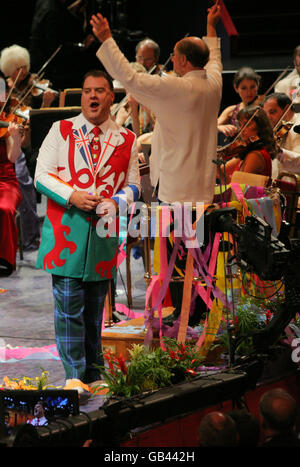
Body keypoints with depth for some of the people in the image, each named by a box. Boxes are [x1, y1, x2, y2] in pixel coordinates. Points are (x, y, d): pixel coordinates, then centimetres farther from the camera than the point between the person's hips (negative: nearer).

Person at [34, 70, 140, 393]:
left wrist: (116, 201, -9)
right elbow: (42, 175, 2)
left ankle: (93, 373, 18)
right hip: (65, 229, -2)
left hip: (103, 230, 2)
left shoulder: (126, 140, 11)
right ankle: (74, 375, -1)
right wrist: (72, 196, -13)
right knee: (68, 306, -6)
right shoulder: (61, 131, 6)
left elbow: (133, 185, 13)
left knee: (95, 308, 9)